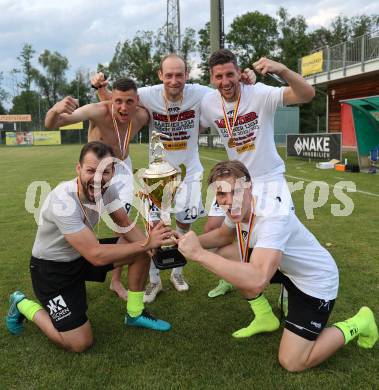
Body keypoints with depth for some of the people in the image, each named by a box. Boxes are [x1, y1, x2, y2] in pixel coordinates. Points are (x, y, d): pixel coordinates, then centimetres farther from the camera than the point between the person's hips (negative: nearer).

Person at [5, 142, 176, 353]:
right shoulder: (63, 201, -34)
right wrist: (145, 243, -34)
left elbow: (126, 225, -4)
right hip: (51, 268, -6)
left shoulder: (107, 189, -13)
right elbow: (96, 255, -37)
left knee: (142, 252, -9)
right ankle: (23, 305, 12)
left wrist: (151, 243, -24)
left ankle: (135, 314, 11)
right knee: (80, 343, -9)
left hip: (82, 255, 7)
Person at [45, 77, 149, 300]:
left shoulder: (142, 116, -20)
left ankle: (117, 280, 21)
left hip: (123, 169, 3)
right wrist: (56, 110, -59)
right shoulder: (98, 111, -31)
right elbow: (51, 125, -39)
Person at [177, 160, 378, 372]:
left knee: (292, 363, -8)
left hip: (316, 280, -7)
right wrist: (194, 241, -12)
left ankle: (357, 324, 12)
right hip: (285, 267, 8)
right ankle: (265, 317, 14)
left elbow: (257, 281, -50)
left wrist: (199, 254, -46)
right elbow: (224, 235, 10)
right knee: (225, 254, -2)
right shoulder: (238, 207, -12)